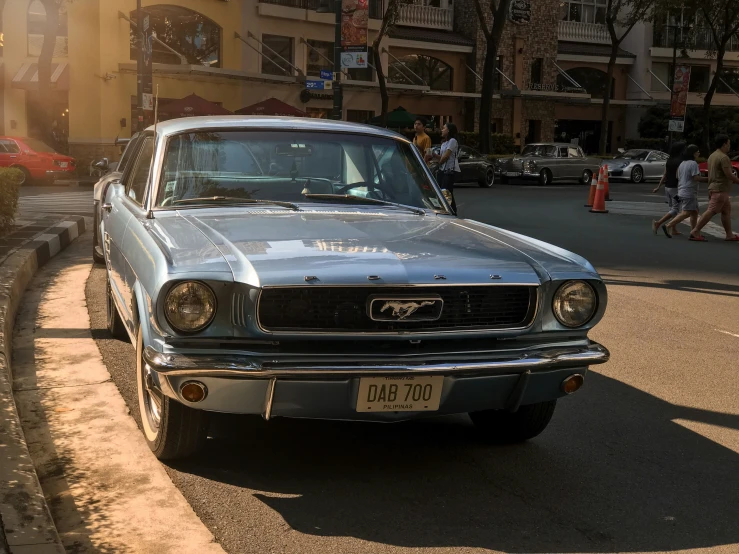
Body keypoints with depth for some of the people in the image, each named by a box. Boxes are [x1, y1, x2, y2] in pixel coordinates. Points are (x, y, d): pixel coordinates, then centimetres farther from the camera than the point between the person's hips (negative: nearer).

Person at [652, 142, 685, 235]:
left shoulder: (669, 161, 8)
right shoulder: (680, 162, -14)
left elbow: (665, 175, 9)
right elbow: (678, 176, -19)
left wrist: (658, 187, 13)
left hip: (667, 187, 8)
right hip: (675, 188, -8)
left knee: (673, 208, 15)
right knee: (675, 209, -3)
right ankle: (658, 223, -16)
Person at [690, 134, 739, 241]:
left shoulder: (712, 156, 13)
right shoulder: (723, 157, -17)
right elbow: (729, 175, -20)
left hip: (713, 188, 10)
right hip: (720, 189, -10)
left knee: (726, 211, 13)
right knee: (711, 211, -10)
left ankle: (729, 235, 15)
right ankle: (695, 232, -11)